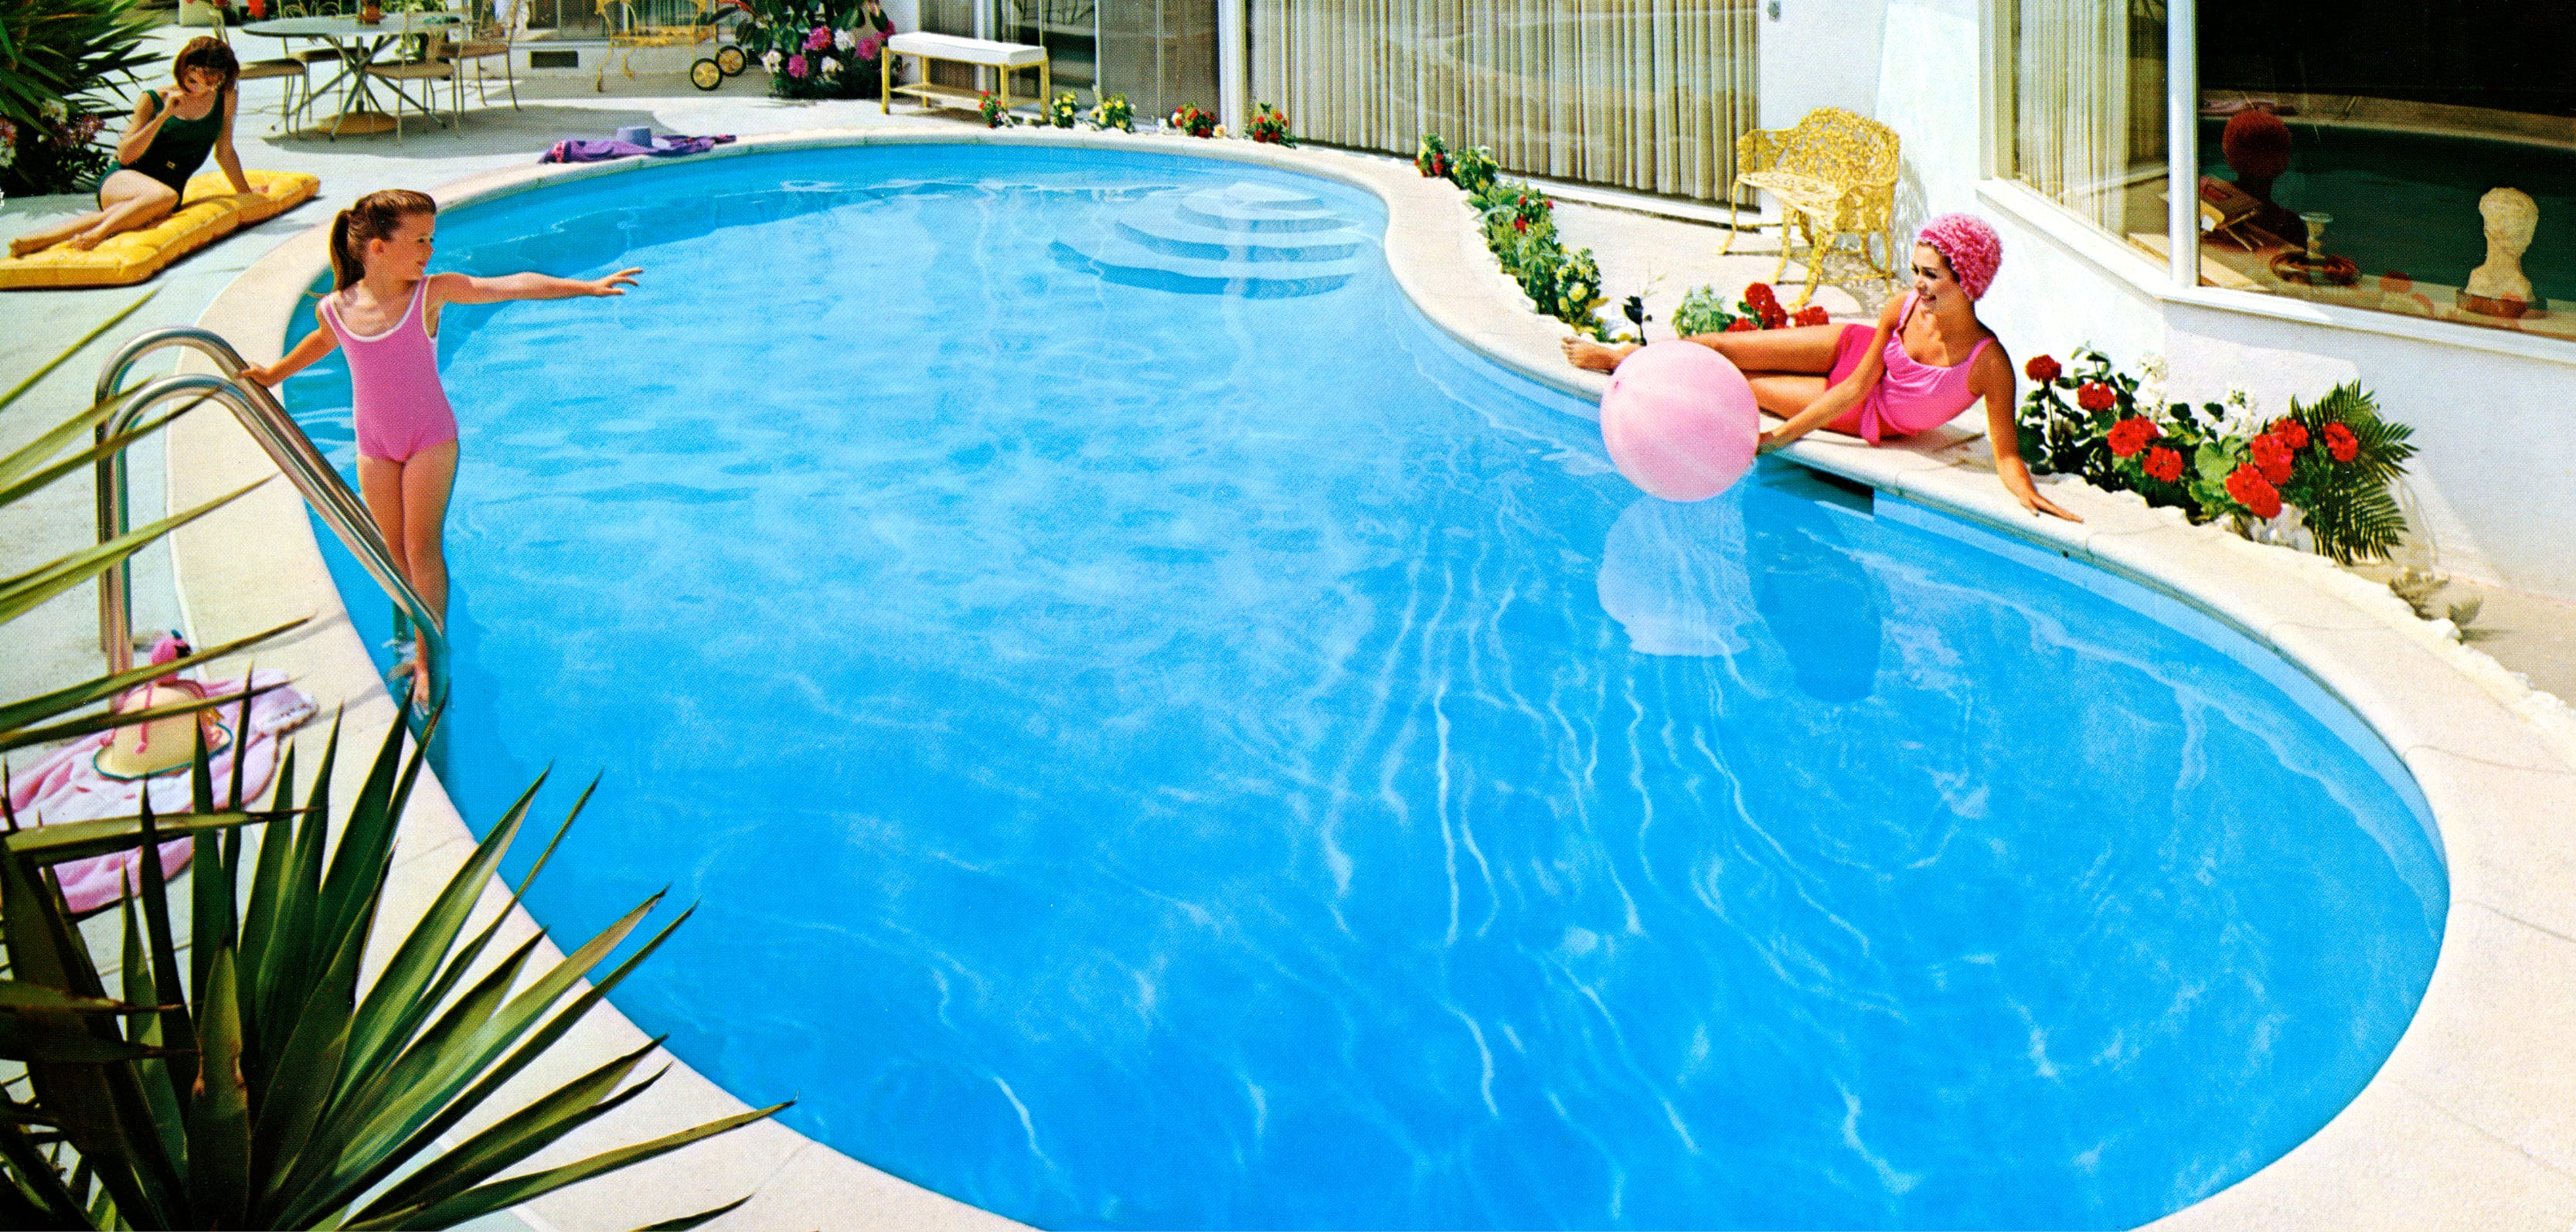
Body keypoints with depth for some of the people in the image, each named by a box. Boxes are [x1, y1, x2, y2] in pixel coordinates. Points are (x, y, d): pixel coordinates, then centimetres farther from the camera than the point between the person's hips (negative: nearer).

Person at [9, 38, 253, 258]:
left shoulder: (226, 98, 11)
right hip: (121, 182, -2)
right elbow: (125, 156, -2)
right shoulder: (154, 100, 4)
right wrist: (163, 116, -9)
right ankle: (96, 234, -40)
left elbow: (224, 153, 24)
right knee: (165, 196, -40)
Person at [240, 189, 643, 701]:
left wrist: (587, 286, -29)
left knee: (423, 549, -3)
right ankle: (417, 646, 25)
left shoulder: (432, 292, -14)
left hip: (430, 439, -3)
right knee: (397, 554, 11)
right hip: (375, 446, 3)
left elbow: (510, 286, -22)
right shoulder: (336, 309, -8)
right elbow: (322, 342, 18)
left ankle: (429, 658, 5)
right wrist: (274, 374, 30)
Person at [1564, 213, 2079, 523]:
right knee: (1722, 349, 0)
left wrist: (2026, 491, -52)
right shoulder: (1904, 310, -24)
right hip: (1854, 352, 2)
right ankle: (1626, 356, 31)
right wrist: (1780, 436, -15)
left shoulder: (1990, 364, -37)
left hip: (1871, 420, -2)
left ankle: (1624, 359, 26)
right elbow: (1854, 385, -16)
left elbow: (2006, 450, -30)